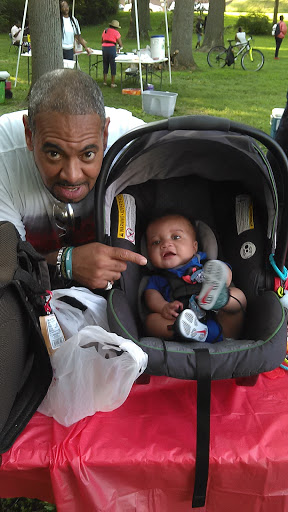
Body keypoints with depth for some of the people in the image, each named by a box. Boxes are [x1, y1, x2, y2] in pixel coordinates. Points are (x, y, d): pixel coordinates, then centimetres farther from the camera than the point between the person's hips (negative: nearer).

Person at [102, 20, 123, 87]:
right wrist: (120, 46, 22)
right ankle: (113, 83, 2)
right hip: (111, 48, -5)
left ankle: (105, 81, 17)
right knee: (113, 65, 2)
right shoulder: (116, 32, 0)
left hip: (104, 47, 5)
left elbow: (102, 41, 24)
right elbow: (121, 45, 0)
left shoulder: (105, 31, 16)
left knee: (105, 64, 15)